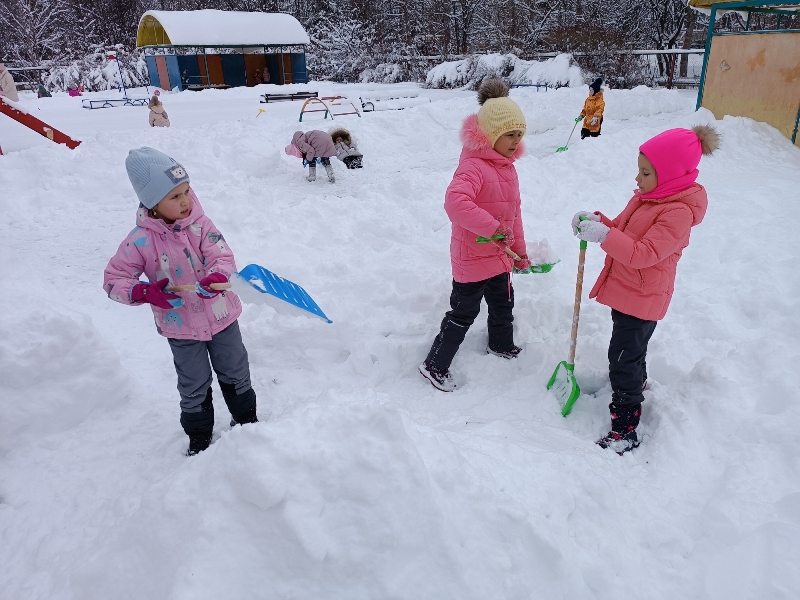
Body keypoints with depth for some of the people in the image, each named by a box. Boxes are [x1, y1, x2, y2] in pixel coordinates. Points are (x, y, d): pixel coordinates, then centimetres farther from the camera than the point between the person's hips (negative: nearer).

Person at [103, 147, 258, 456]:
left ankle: (246, 418, 42)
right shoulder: (140, 241, -16)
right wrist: (144, 292, -29)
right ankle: (199, 436, 36)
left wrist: (218, 277, -43)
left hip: (222, 316, 2)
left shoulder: (199, 224, -12)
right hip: (181, 327, -1)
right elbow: (113, 280, -10)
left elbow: (223, 256, -20)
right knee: (194, 386, 13)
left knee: (236, 373, 17)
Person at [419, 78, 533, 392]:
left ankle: (501, 345, 51)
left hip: (499, 256, 9)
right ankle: (435, 364, 13)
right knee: (463, 312, -1)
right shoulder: (474, 166, -23)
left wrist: (519, 249, 18)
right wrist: (492, 228, -39)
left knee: (503, 304, 25)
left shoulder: (507, 166, 9)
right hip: (472, 257, -9)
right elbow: (455, 201, -42)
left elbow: (513, 212, 16)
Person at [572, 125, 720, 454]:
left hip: (642, 298, -10)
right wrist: (597, 221, -9)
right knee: (629, 347, 30)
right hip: (626, 290, 10)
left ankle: (625, 429, 5)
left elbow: (645, 253, -31)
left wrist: (604, 235, -38)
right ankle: (637, 381, 56)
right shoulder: (648, 196, 4)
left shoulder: (679, 212, -25)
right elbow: (622, 230, 10)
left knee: (624, 359, -5)